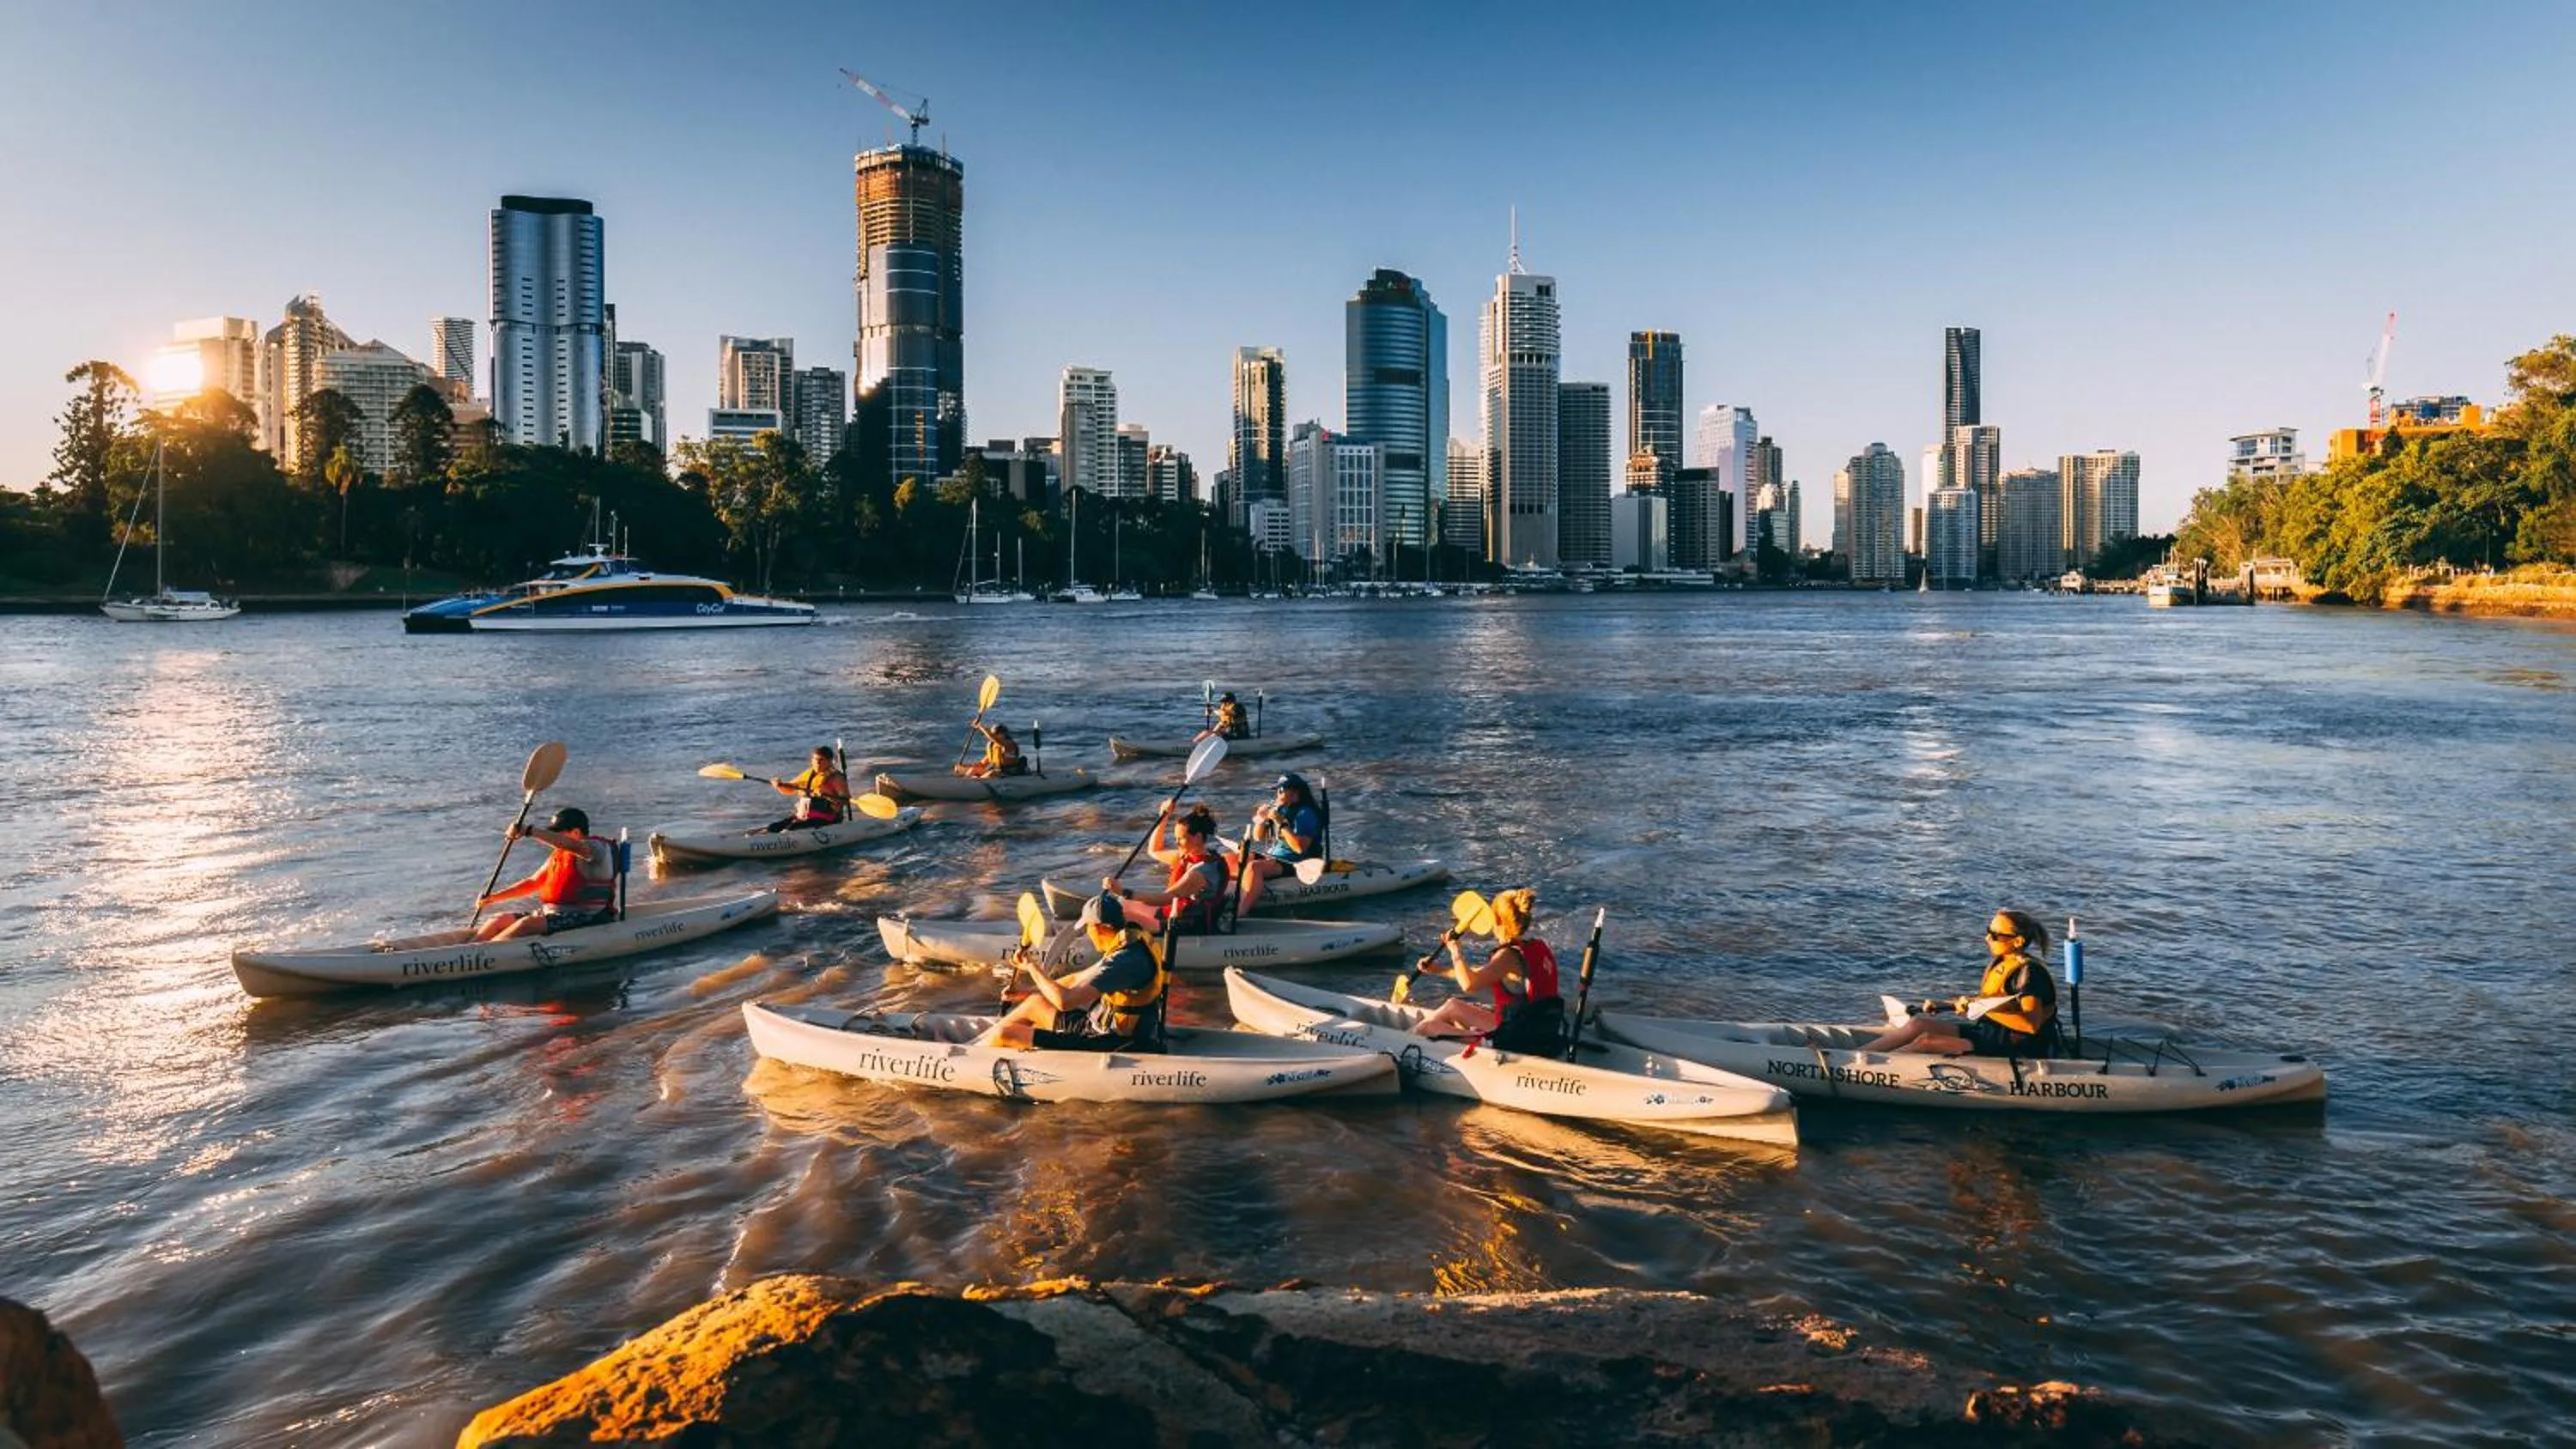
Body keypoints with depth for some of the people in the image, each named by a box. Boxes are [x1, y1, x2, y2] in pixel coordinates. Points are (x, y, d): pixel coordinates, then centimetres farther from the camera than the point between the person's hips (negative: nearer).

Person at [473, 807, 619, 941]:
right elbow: (533, 883, 24)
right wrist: (494, 897, 13)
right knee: (501, 919, -2)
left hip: (587, 918, -9)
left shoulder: (598, 849, -10)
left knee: (529, 923, -29)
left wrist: (529, 831, -36)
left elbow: (574, 846, -32)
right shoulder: (559, 856, 20)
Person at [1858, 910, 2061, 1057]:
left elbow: (2031, 1024, -28)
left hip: (2015, 1049, -9)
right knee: (1918, 1023, -6)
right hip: (1989, 1033, 9)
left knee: (1926, 1041, -19)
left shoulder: (2029, 972, -18)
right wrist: (1944, 1005, 12)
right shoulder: (2000, 963, 9)